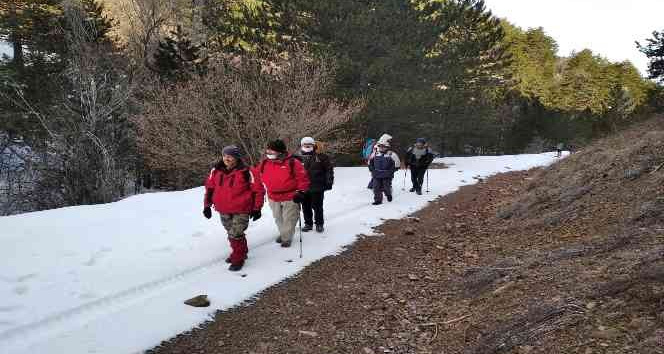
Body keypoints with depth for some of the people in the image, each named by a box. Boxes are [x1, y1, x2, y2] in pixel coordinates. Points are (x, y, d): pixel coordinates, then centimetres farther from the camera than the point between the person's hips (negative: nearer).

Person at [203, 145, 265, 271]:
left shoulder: (246, 172, -13)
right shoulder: (216, 171, 1)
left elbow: (258, 190, -7)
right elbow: (209, 188, 13)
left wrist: (257, 208, -5)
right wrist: (207, 205, 12)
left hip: (241, 210, -5)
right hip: (223, 211, 6)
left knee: (235, 235, -11)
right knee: (231, 233, 19)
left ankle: (238, 259, 8)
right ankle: (239, 252, 40)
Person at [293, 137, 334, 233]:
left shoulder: (321, 157, -3)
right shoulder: (297, 157, 0)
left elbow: (329, 169, 3)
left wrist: (329, 181, 0)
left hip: (318, 187, -2)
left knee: (317, 207, 6)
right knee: (306, 207, 12)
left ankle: (319, 224, 23)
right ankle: (308, 223, 28)